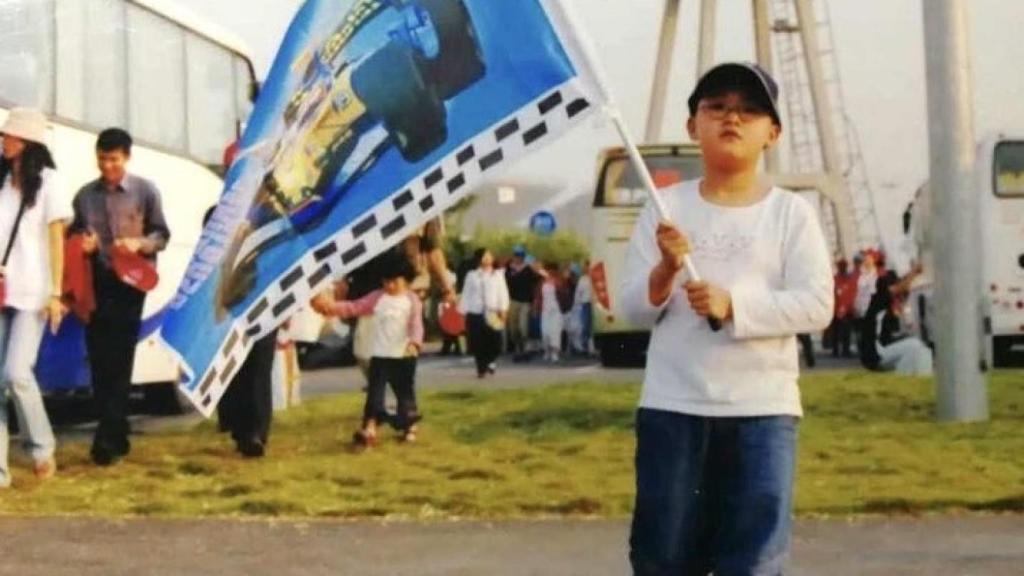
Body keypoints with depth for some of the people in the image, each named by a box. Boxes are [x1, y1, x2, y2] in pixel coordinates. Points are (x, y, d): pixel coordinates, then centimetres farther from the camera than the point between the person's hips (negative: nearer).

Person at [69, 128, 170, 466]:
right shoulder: (85, 195, 9)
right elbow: (72, 234, 16)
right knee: (98, 359, 3)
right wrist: (80, 243, -7)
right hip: (95, 282, 3)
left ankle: (109, 438, -8)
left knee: (119, 360, -7)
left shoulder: (145, 191, 1)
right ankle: (116, 435, 13)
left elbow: (162, 234, 4)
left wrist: (140, 243, -16)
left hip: (129, 282, -3)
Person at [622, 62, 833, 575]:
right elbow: (634, 309, 2)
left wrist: (734, 305, -20)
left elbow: (816, 306, -8)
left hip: (763, 411, -1)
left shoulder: (792, 212, 2)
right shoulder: (667, 208, 5)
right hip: (671, 408, 2)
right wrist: (666, 269, -18)